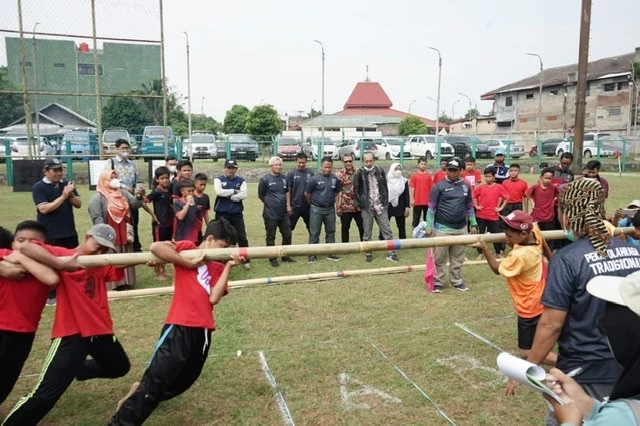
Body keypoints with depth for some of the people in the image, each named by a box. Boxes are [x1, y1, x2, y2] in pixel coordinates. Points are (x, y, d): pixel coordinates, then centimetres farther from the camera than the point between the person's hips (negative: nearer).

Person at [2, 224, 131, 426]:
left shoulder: (102, 264, 9)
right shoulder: (62, 254, -7)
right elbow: (27, 248, -22)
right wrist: (61, 263, -34)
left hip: (101, 330, 7)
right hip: (71, 333, -6)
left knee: (119, 368, 27)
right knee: (47, 393, -12)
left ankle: (80, 369, 52)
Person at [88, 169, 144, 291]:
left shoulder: (123, 193, 7)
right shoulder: (97, 198, -10)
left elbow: (135, 204, 0)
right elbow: (97, 218, -16)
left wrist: (139, 196, -21)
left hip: (124, 233, 6)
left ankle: (126, 282, 25)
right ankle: (113, 285, 7)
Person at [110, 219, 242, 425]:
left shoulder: (218, 267, 14)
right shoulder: (187, 248, 0)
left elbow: (214, 298, -2)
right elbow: (155, 247, -18)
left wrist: (228, 267, -4)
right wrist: (189, 263, -14)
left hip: (203, 330, 7)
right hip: (180, 327, -6)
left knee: (183, 381, 17)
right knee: (157, 379, -9)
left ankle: (140, 395, 39)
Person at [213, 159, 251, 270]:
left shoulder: (241, 181, 5)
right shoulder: (218, 180, 2)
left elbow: (244, 195, -11)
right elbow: (219, 192, -18)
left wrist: (227, 195, -12)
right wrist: (234, 191, -12)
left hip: (237, 214, 1)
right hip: (222, 214, -1)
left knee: (242, 237, 3)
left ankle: (246, 260, 13)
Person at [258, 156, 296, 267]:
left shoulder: (284, 178, 6)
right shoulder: (265, 179, -10)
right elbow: (260, 195, -2)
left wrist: (286, 205, 13)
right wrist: (270, 203, 7)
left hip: (284, 213, 5)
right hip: (270, 214, -5)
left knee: (287, 235, 11)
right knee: (271, 237, 4)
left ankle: (285, 256, 28)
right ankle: (273, 259, 17)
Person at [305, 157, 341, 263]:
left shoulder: (335, 179, 0)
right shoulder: (314, 178, -10)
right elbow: (307, 193, -2)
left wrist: (333, 202, 10)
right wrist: (313, 203, 7)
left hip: (330, 209, 4)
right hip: (316, 209, -3)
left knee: (331, 231, 11)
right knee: (314, 232, 2)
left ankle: (331, 253, 21)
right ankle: (313, 254, 10)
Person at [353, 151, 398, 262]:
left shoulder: (380, 171, 5)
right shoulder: (359, 173, -3)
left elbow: (385, 188, 10)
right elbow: (356, 190, 0)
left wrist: (385, 202, 4)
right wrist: (361, 204, -5)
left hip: (380, 206, 2)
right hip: (367, 208, -2)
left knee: (387, 230, 2)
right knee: (367, 232, 6)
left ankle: (391, 253, 9)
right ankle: (368, 254, 17)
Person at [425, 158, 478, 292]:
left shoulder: (466, 186, 8)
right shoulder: (439, 186, -6)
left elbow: (469, 207, 16)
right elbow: (431, 208, -6)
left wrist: (473, 224, 13)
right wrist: (429, 226, -10)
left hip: (461, 228, 4)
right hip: (442, 228, -4)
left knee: (458, 258, 13)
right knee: (439, 258, 2)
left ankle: (457, 281, 27)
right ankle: (438, 283, 12)